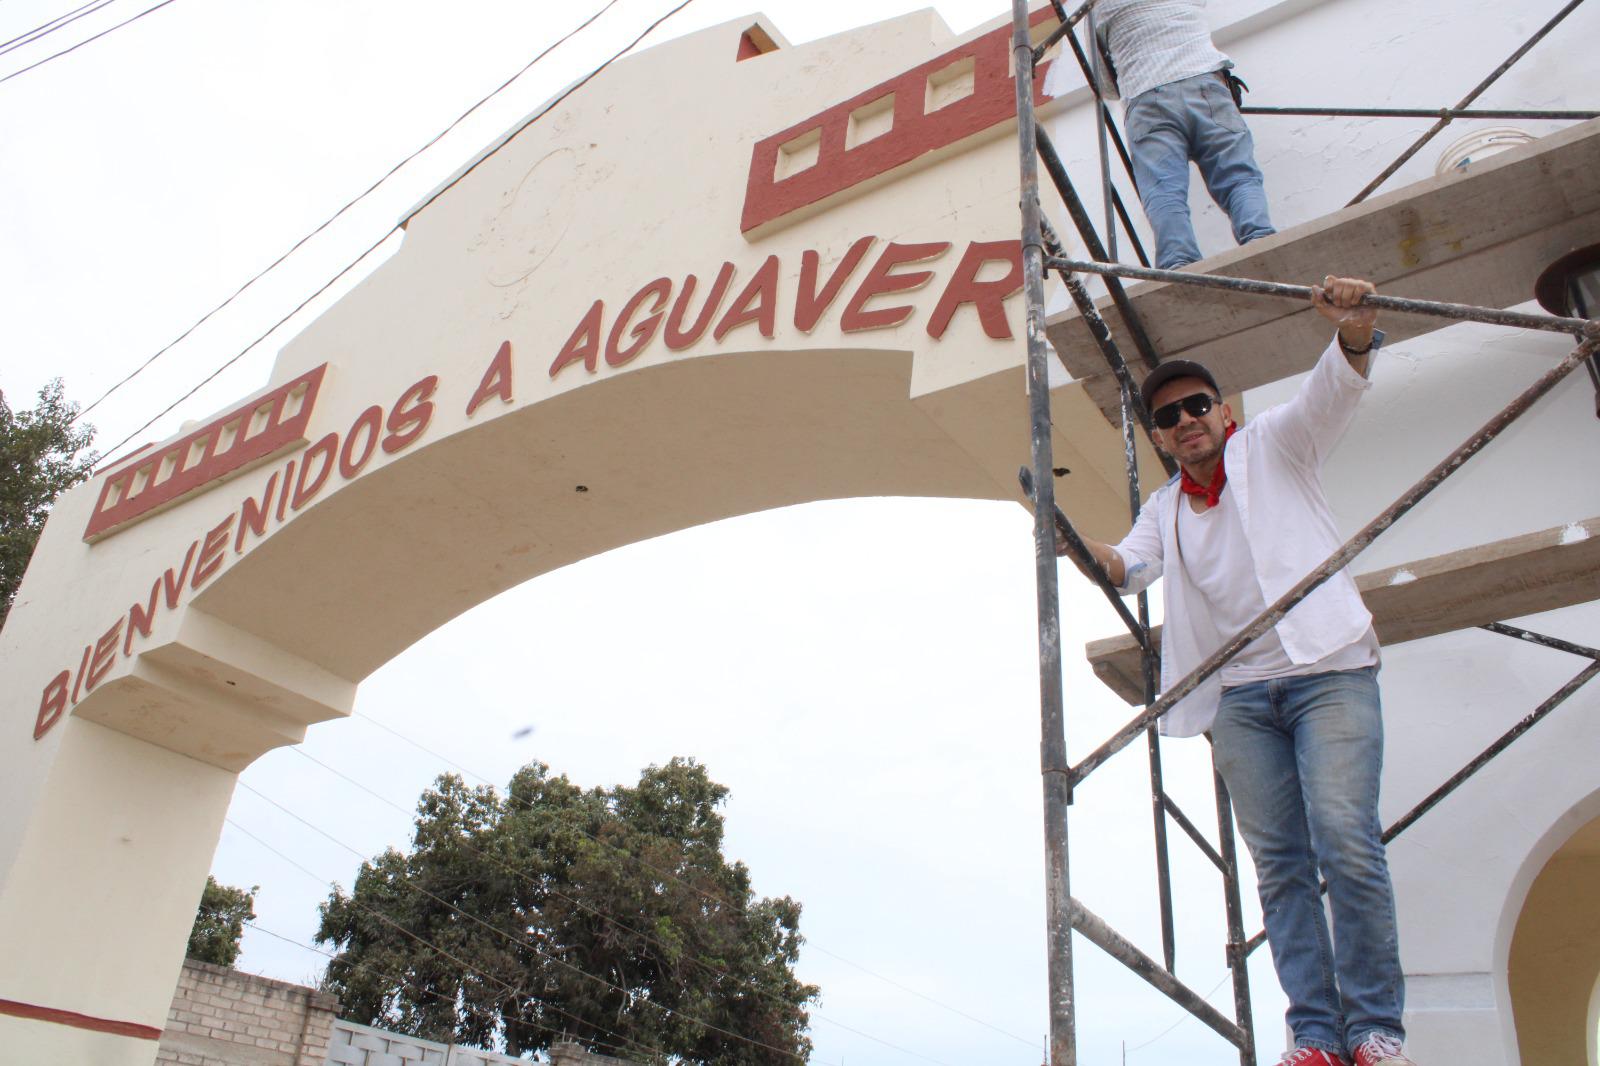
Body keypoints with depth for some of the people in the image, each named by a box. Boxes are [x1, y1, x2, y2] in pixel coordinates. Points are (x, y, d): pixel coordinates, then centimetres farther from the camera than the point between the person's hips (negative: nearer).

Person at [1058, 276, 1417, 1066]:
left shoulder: (1273, 444, 8)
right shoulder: (1166, 509, 19)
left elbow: (1339, 381, -7)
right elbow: (1129, 568, 4)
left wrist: (1352, 322, -28)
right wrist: (1082, 548, -17)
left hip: (1328, 669, -4)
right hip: (1240, 695, 4)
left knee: (1346, 844, -15)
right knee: (1279, 864, 0)